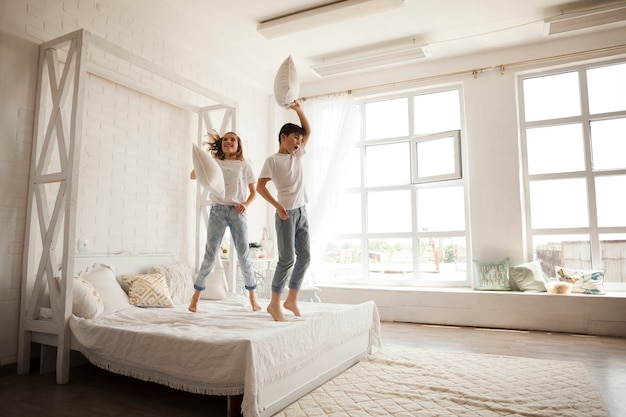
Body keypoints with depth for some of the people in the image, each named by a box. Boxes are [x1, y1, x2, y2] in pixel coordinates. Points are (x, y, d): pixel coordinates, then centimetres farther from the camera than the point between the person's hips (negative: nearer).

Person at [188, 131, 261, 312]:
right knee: (210, 256, -2)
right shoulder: (214, 164, 13)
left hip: (237, 212, 0)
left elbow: (253, 191, 11)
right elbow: (193, 176, 2)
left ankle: (253, 299, 13)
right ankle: (195, 297, 11)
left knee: (244, 256, 2)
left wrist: (246, 204, -6)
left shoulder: (244, 166, 12)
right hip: (217, 211, 0)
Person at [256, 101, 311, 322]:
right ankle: (274, 304, 1)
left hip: (302, 211, 7)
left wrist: (299, 110, 9)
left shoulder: (298, 155, 15)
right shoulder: (272, 160, -4)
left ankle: (291, 300, 16)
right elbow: (260, 187, -11)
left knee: (304, 257, 5)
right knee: (287, 258, -9)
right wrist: (278, 206, -20)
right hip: (286, 213, -7)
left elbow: (308, 131, 21)